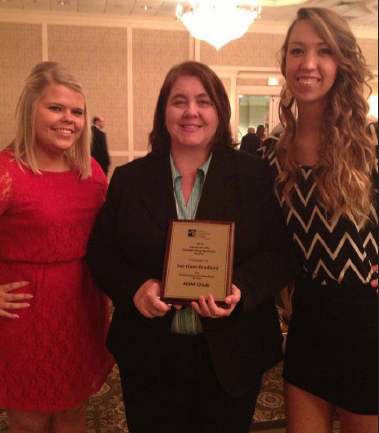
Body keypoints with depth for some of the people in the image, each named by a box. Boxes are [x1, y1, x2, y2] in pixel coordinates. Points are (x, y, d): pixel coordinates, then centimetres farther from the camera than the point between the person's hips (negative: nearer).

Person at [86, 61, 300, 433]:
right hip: (150, 359, 1)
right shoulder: (129, 179, 2)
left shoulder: (254, 176, -3)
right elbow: (101, 251, 2)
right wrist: (134, 288, -17)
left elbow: (282, 255, -5)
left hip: (231, 360, 0)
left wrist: (240, 289, -23)